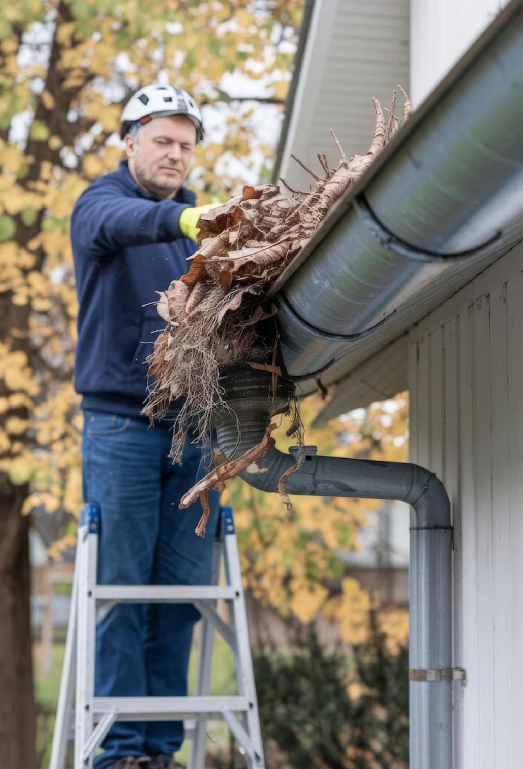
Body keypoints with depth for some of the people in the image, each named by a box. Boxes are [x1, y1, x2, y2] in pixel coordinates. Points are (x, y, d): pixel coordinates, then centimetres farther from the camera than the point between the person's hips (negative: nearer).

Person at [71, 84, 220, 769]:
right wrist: (181, 219, -42)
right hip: (122, 423, -4)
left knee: (182, 591, 3)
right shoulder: (101, 203, 3)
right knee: (122, 589, -3)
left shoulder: (200, 221, 18)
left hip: (194, 426, 4)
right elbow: (118, 223, -23)